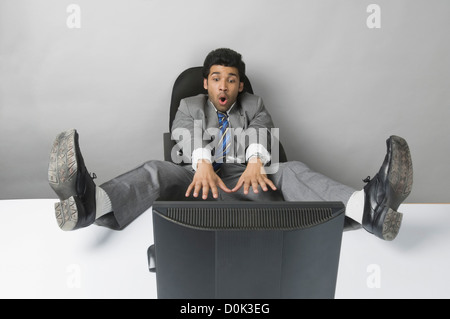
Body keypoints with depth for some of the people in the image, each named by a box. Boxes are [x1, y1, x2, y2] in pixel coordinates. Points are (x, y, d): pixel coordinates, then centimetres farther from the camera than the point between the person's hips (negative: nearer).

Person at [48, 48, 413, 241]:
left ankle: (368, 207, -50)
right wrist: (202, 164, -30)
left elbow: (262, 134, -4)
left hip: (244, 179, 1)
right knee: (154, 171, -29)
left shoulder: (254, 105, 19)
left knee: (293, 171, -26)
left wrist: (255, 163, -29)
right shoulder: (189, 105, 17)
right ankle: (89, 204, -57)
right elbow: (186, 136, -5)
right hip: (195, 178, 0)